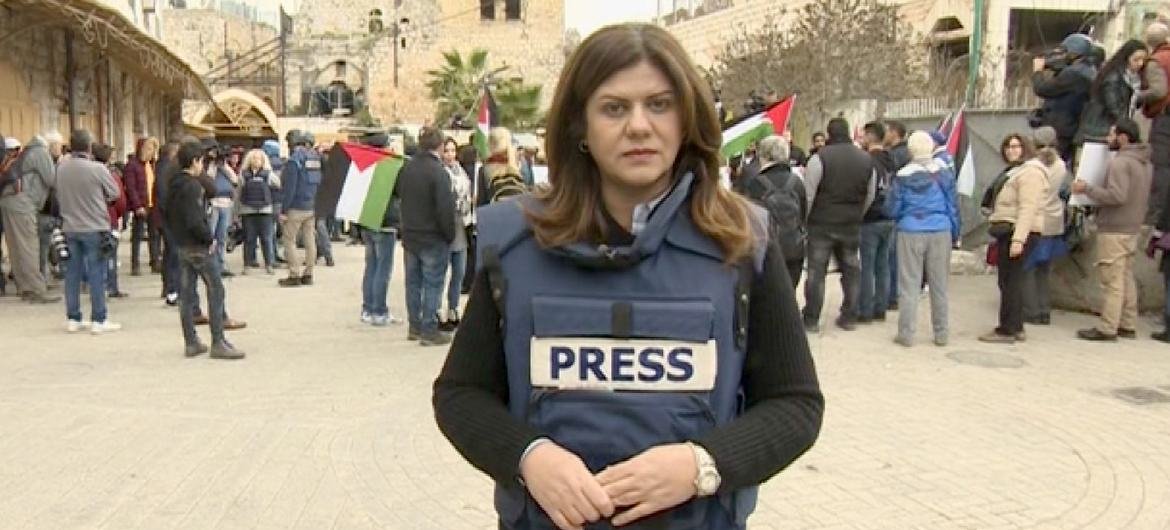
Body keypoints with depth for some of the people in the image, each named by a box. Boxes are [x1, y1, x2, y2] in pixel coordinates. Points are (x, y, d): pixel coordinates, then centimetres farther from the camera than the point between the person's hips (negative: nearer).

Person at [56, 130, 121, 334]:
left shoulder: (61, 168, -1)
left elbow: (58, 192, 8)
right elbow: (115, 193, -4)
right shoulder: (97, 168, -15)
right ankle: (98, 320, 4)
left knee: (72, 272, 12)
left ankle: (73, 319, 19)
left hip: (70, 227, 5)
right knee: (96, 274, 1)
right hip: (95, 227, -5)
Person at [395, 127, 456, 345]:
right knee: (432, 284, 1)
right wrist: (450, 235, -9)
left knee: (413, 282, 15)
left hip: (410, 235, 7)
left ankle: (414, 326, 25)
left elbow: (397, 192, 14)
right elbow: (446, 208, -20)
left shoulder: (406, 168, 2)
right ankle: (429, 331, 4)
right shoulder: (438, 171, -18)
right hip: (433, 239, -7)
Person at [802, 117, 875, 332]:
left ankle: (811, 319, 5)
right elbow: (870, 195, 11)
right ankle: (849, 317, 20)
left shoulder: (820, 157, -13)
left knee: (816, 271, 2)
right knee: (851, 270, 14)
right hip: (851, 226, 4)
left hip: (822, 224, -4)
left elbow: (808, 194, -12)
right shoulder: (866, 159, 4)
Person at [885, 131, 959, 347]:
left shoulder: (904, 175, -4)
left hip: (911, 233, -2)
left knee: (909, 284, 3)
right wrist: (954, 234, 16)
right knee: (939, 284, 9)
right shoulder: (944, 172, 2)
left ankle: (906, 334, 4)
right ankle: (941, 334, 16)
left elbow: (891, 209, 0)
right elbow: (953, 206, 7)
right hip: (941, 232, 2)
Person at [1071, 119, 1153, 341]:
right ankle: (1128, 326, 19)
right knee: (1126, 278, 14)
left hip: (1114, 231, -10)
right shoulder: (1145, 163, 16)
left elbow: (1117, 196, -24)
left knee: (1112, 280, -8)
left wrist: (1087, 189, -15)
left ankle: (1107, 328, -6)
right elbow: (1143, 199, 22)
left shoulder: (1120, 162, -16)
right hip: (1132, 229, 10)